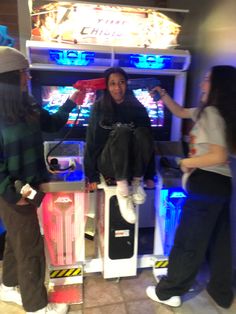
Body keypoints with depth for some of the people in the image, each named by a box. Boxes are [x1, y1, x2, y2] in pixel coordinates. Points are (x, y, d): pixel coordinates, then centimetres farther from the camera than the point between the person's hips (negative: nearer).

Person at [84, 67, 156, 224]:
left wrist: (150, 175, -2)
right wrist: (92, 176, -5)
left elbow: (149, 140, 1)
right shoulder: (99, 108, -3)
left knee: (141, 132, -28)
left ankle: (137, 182, -16)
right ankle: (122, 190, -28)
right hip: (108, 164, -1)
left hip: (134, 166, 2)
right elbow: (92, 142, -3)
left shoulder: (138, 108, 1)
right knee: (122, 131, -31)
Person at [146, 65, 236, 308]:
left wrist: (187, 162, -12)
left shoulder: (211, 113, -16)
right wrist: (163, 95, 19)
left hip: (206, 184, -10)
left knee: (188, 242, 4)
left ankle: (168, 292, 22)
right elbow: (180, 112, 25)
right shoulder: (206, 112, 13)